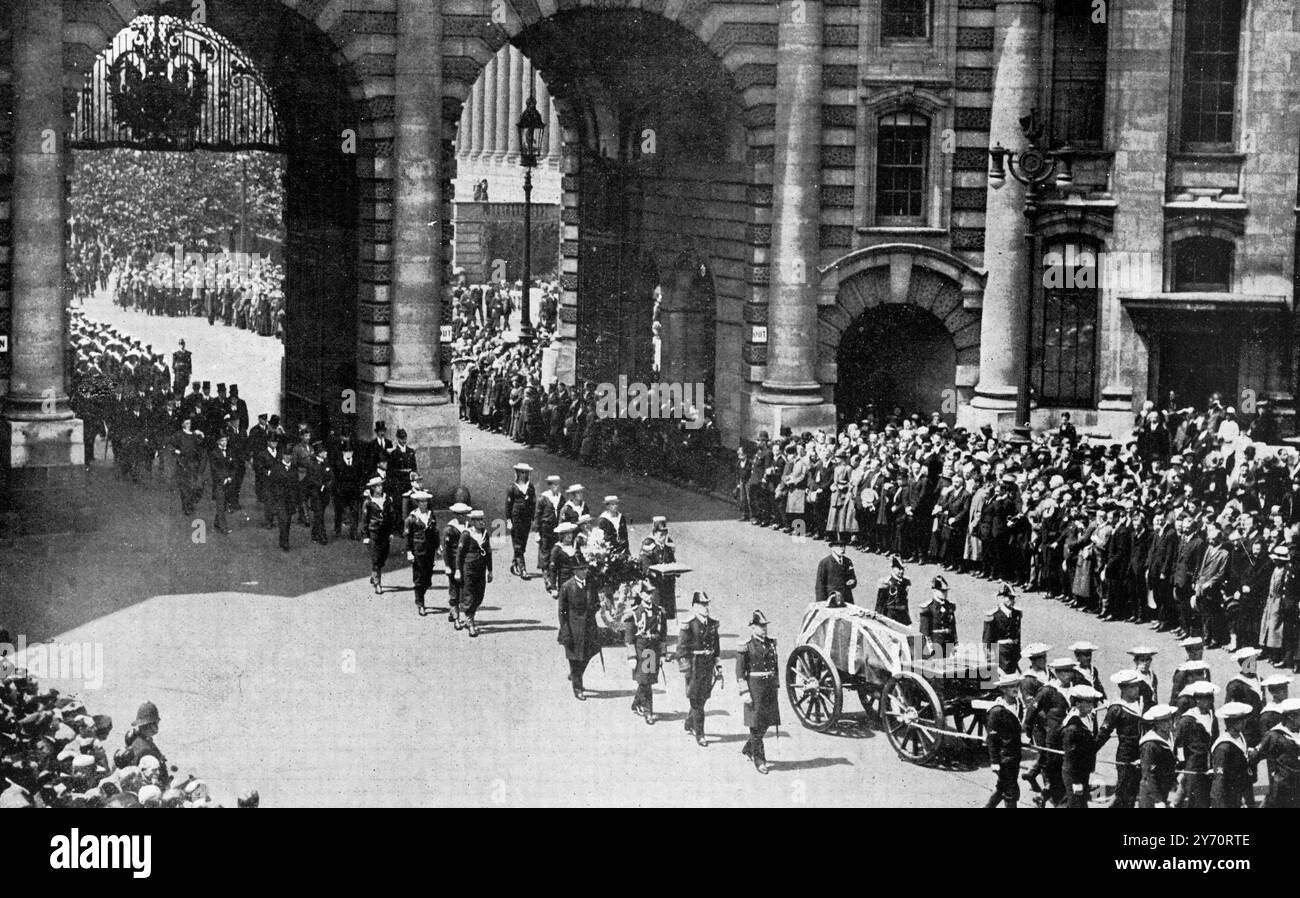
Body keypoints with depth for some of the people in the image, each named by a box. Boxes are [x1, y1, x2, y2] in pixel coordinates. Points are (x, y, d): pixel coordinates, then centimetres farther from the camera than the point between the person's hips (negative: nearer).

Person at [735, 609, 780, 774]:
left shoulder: (771, 644, 9)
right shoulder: (746, 647, -9)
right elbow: (740, 671, -9)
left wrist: (776, 686, 16)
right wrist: (744, 692, -15)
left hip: (770, 688, 6)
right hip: (754, 688, -6)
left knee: (766, 723, 12)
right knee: (756, 725, -2)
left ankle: (748, 749, 34)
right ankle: (759, 760, 5)